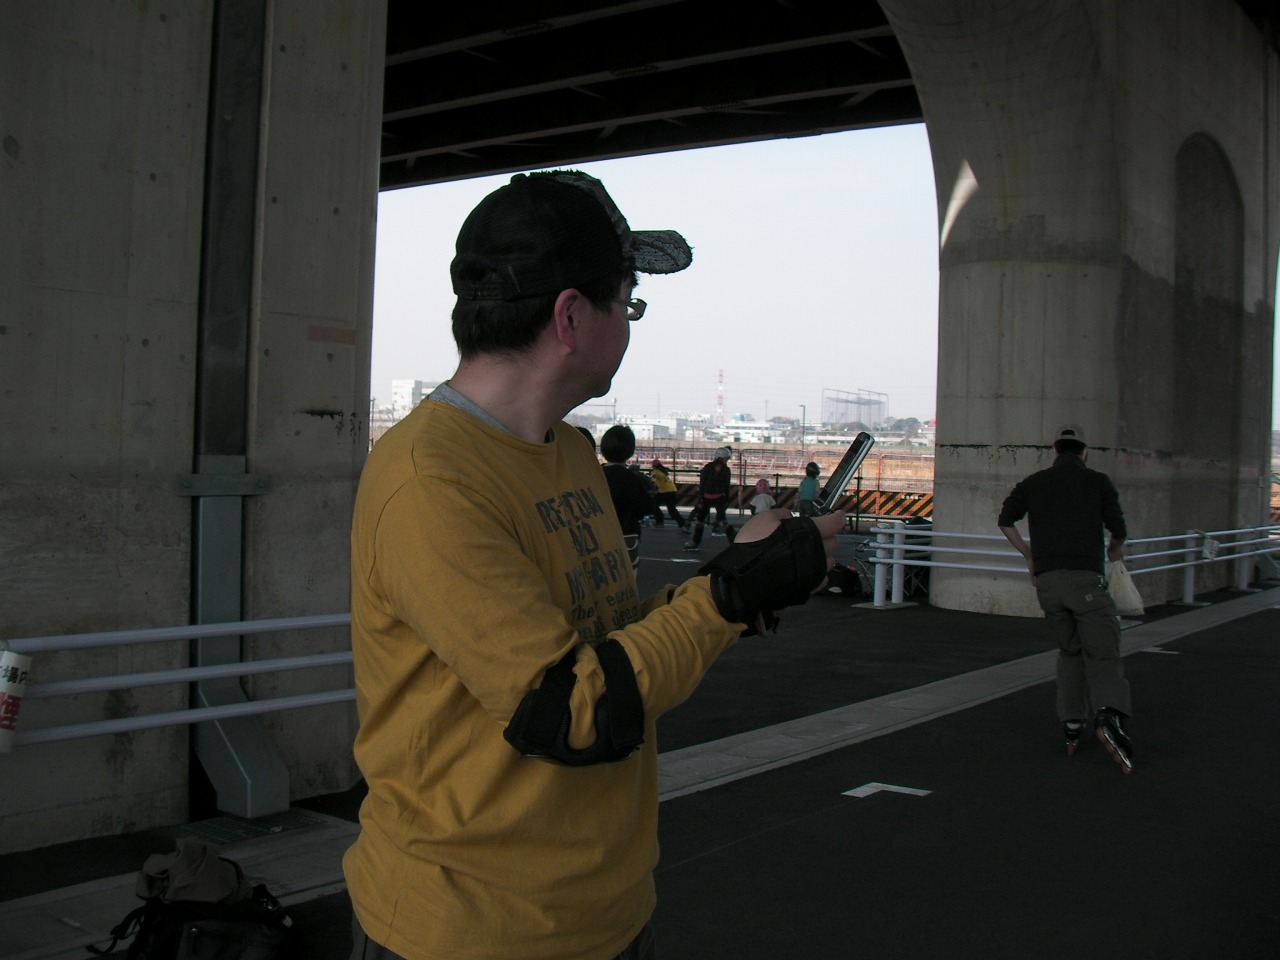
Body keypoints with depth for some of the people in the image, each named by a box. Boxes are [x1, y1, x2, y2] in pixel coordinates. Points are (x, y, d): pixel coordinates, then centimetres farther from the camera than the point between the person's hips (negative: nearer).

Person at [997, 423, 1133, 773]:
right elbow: (1118, 527, 1)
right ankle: (1110, 716, -32)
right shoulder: (1097, 481, 5)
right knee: (1103, 653, -7)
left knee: (1069, 651, 20)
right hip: (1085, 578, -3)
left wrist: (1027, 554, 31)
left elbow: (1005, 519, 19)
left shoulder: (1034, 483, 13)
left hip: (1046, 579, 4)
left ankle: (1071, 723, 16)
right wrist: (1116, 547, 23)